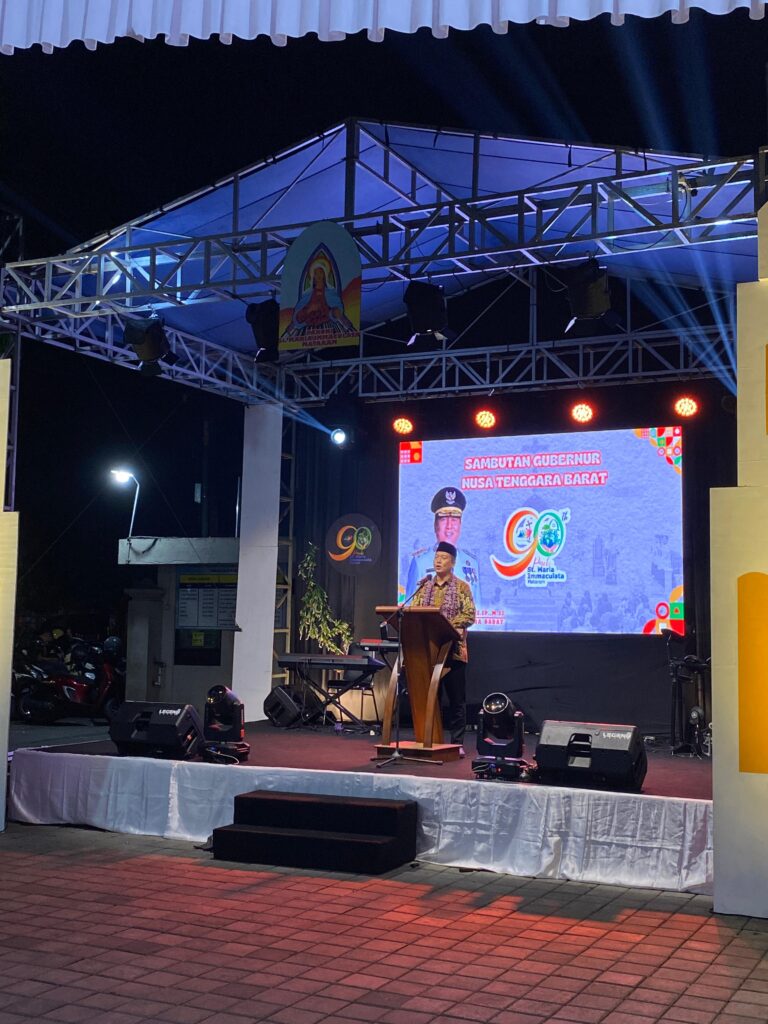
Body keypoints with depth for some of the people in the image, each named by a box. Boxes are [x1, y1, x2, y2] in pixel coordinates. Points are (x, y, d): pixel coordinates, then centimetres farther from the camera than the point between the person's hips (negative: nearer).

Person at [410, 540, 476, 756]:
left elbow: (469, 615, -7)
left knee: (456, 698, 1)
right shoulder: (424, 586, 13)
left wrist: (448, 625, -20)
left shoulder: (462, 587, 1)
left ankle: (458, 742, 6)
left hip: (453, 649, -3)